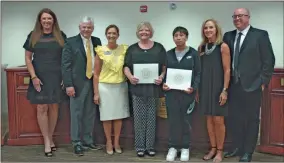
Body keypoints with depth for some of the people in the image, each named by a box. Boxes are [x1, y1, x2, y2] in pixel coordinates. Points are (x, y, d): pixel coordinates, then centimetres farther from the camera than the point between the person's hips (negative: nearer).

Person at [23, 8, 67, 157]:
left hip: (56, 77, 1)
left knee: (53, 107, 7)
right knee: (42, 108, -1)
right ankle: (46, 141, 9)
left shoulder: (61, 36, 5)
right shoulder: (33, 36, 3)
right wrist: (33, 77, -7)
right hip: (39, 78, -1)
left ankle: (50, 138, 21)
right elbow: (28, 58, 3)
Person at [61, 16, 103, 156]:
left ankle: (88, 141, 23)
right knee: (77, 114, 2)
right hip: (78, 83, -4)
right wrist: (68, 84, -14)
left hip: (93, 82, 4)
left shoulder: (97, 41, 10)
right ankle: (77, 143, 13)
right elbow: (66, 65, -7)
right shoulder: (71, 42, -3)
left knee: (90, 114, 11)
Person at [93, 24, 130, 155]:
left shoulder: (124, 49, 1)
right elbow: (96, 74, -2)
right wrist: (96, 92, -5)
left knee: (119, 115, 8)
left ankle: (116, 142, 21)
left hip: (120, 86, 2)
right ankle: (109, 142, 20)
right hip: (105, 87, -2)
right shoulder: (101, 51, -4)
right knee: (107, 116, 4)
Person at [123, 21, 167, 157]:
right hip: (137, 88, 0)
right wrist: (130, 77, -13)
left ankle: (150, 146, 14)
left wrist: (161, 77, -12)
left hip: (153, 88, 0)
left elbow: (165, 66, 7)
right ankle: (140, 147, 12)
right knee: (139, 118, 2)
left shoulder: (159, 48, 8)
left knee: (151, 118, 5)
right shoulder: (132, 49, 9)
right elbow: (126, 66, 7)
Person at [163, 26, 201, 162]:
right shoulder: (168, 54, 9)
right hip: (171, 92, 2)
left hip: (187, 92, -2)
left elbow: (198, 73, -1)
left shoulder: (193, 53, 1)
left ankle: (185, 148, 17)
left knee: (185, 120, 5)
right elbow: (164, 72, 11)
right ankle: (173, 147, 15)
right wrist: (163, 84, -7)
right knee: (173, 119, 4)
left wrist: (193, 88, -16)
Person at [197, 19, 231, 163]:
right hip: (205, 87, 5)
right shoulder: (201, 47, 8)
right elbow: (199, 69, 10)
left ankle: (220, 151, 14)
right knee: (209, 119, 10)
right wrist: (197, 89, 8)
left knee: (218, 120, 0)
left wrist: (225, 90, -14)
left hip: (218, 87, -5)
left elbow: (227, 70, -9)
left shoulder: (223, 46, -7)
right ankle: (213, 148, 22)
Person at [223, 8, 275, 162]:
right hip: (233, 85, 4)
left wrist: (263, 81, -9)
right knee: (235, 118, 11)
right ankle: (237, 147, 26)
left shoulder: (260, 35, -3)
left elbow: (269, 60, -5)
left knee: (252, 119, 6)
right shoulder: (228, 36, 9)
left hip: (252, 85, -4)